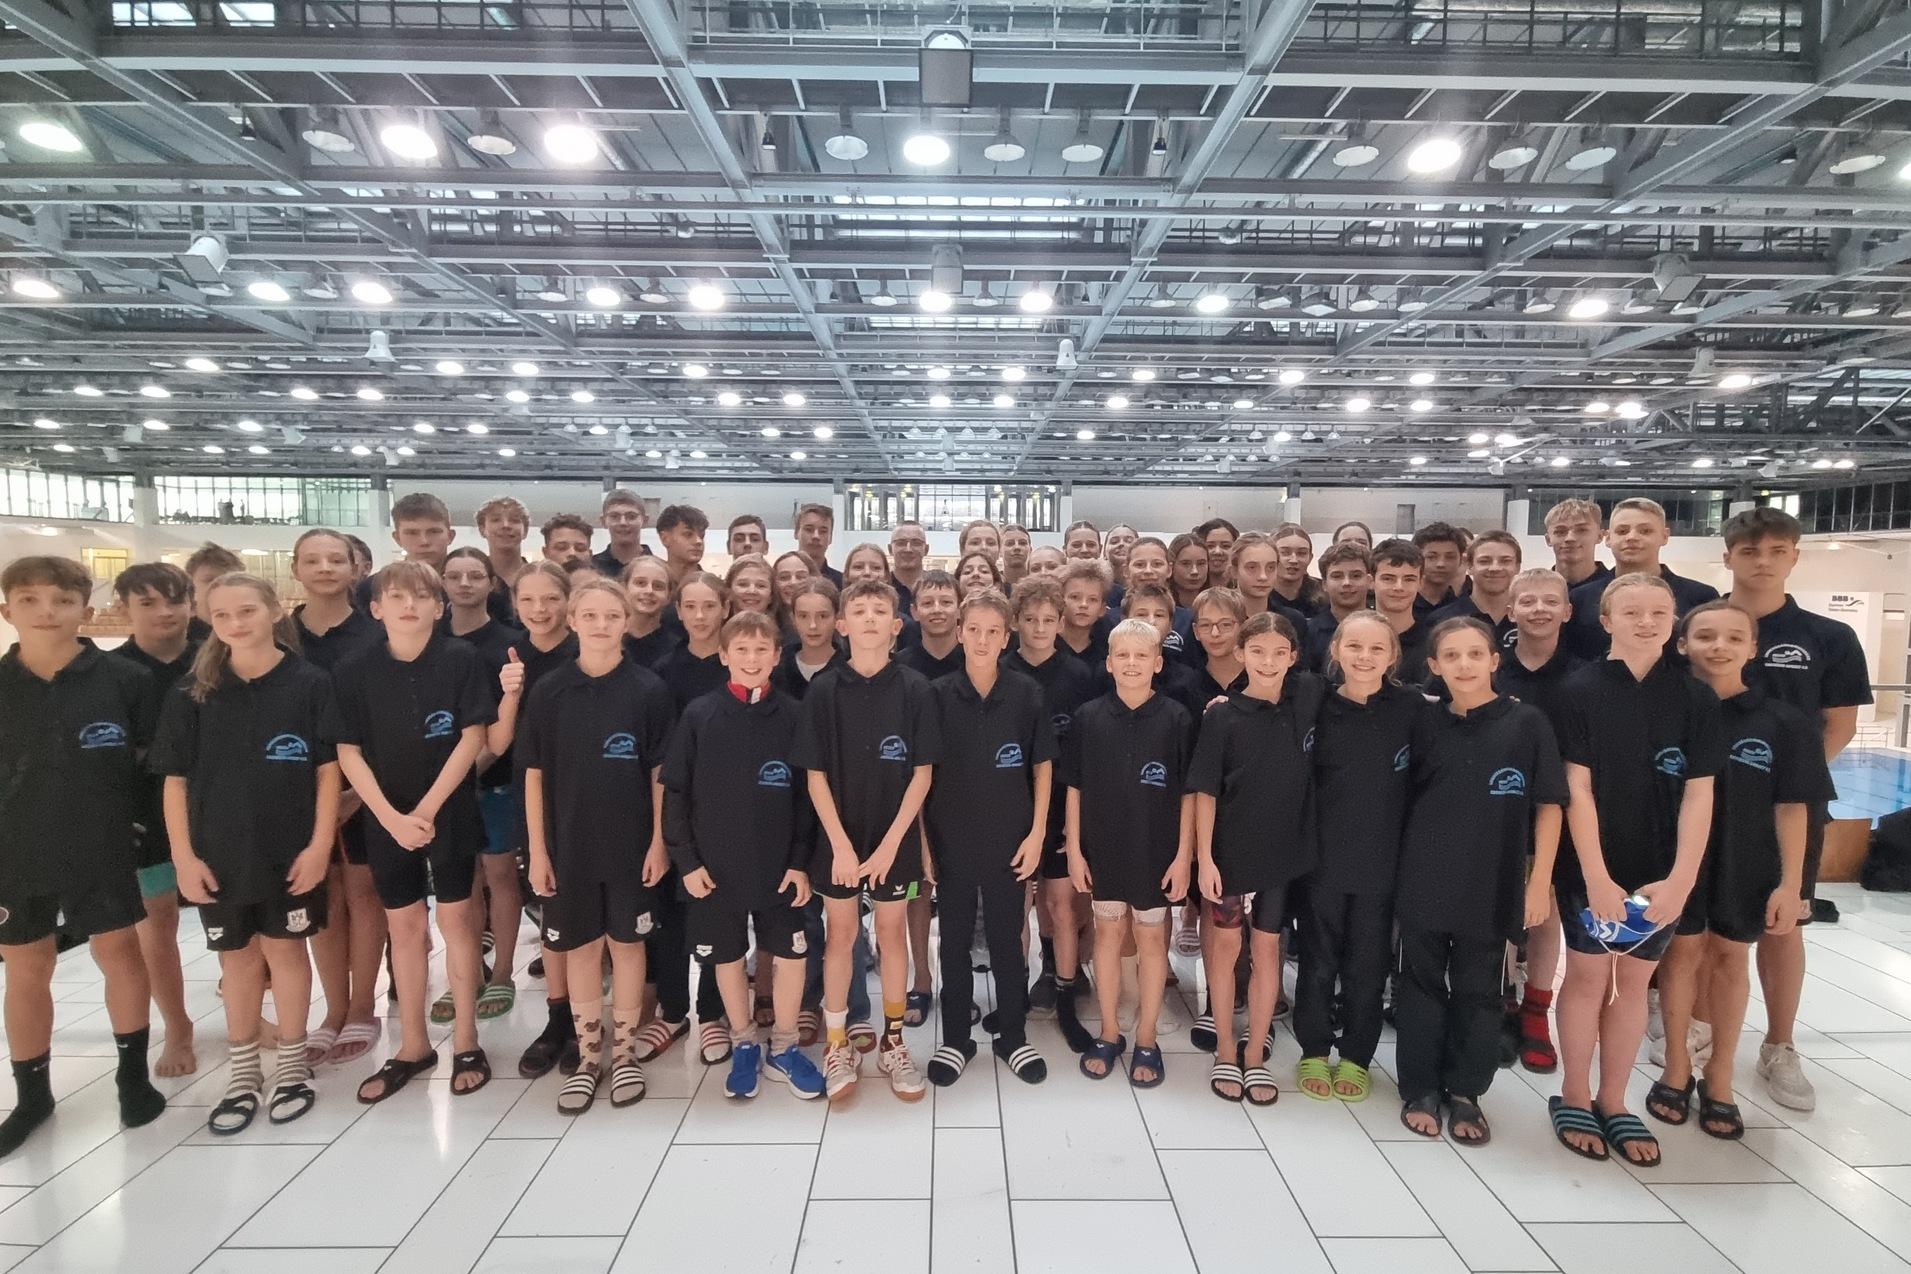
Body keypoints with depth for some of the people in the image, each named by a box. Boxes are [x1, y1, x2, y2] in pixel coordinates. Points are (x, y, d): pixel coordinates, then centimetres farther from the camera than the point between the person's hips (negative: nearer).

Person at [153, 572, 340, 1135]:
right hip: (218, 854, 2)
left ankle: (293, 1065, 26)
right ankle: (242, 1073, 29)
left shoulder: (310, 684, -6)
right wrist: (184, 855, -4)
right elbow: (175, 780, 2)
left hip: (290, 851, -2)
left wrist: (320, 844, -9)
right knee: (237, 958, 14)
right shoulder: (192, 692, 0)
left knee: (285, 949, 10)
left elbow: (327, 770, -5)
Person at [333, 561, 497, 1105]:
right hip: (385, 819, 2)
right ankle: (413, 1045, 26)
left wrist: (427, 808, -13)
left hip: (451, 812, -2)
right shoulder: (355, 670, -3)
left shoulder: (461, 660, -8)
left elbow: (472, 739, -9)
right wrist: (390, 816, -12)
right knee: (403, 927, 12)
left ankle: (465, 1042, 18)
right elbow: (348, 752, -3)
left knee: (455, 920, 5)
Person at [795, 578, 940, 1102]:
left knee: (892, 933, 12)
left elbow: (922, 773, -6)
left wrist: (891, 842, -11)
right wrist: (840, 844, -11)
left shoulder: (914, 689, -7)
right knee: (841, 935, 11)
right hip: (838, 837, 0)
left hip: (895, 837, 0)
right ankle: (837, 1044, 27)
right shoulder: (824, 690, -6)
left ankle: (893, 1041, 28)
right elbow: (815, 774, -5)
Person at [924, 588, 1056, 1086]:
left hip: (1009, 841, 0)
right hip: (951, 840, 0)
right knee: (954, 942, 12)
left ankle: (1012, 1035, 32)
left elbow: (1043, 766, 2)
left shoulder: (1026, 693, -5)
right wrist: (921, 839, -3)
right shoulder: (938, 694, -5)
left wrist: (1037, 832, -3)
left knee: (1007, 939, 13)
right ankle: (955, 1039, 29)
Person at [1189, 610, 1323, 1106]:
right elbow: (1205, 791, -8)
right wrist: (1204, 856, -12)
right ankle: (1225, 1052, 25)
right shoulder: (1223, 717, -10)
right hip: (1231, 850, -2)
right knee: (1226, 944, 9)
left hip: (1285, 848, 2)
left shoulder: (1310, 696, -4)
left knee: (1267, 948, 12)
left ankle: (1256, 1055, 26)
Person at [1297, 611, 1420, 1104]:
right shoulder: (1319, 709, -4)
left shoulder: (1411, 707, -4)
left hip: (1381, 859, 0)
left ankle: (1356, 1057, 29)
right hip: (1324, 857, 0)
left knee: (1367, 963, 12)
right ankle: (1314, 1052, 28)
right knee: (1319, 961, 11)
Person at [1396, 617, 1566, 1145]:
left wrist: (1540, 881, -5)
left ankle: (1465, 1093, 28)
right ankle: (1420, 1090, 24)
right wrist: (1403, 865, 5)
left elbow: (1548, 807, -2)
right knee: (1422, 986, 10)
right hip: (1423, 883, 1)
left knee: (1478, 992, 11)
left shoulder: (1527, 723, -5)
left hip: (1492, 886, -1)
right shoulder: (1425, 723, 0)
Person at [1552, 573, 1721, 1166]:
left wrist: (1680, 879, -11)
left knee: (1634, 981, 12)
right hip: (1591, 865, -2)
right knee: (1588, 976, 7)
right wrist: (1596, 877, -14)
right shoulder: (1582, 689, -8)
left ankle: (1613, 1103, 27)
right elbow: (1578, 789, -10)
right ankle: (1574, 1098, 23)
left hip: (1662, 870, 3)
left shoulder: (1695, 698, -1)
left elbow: (1699, 794, -3)